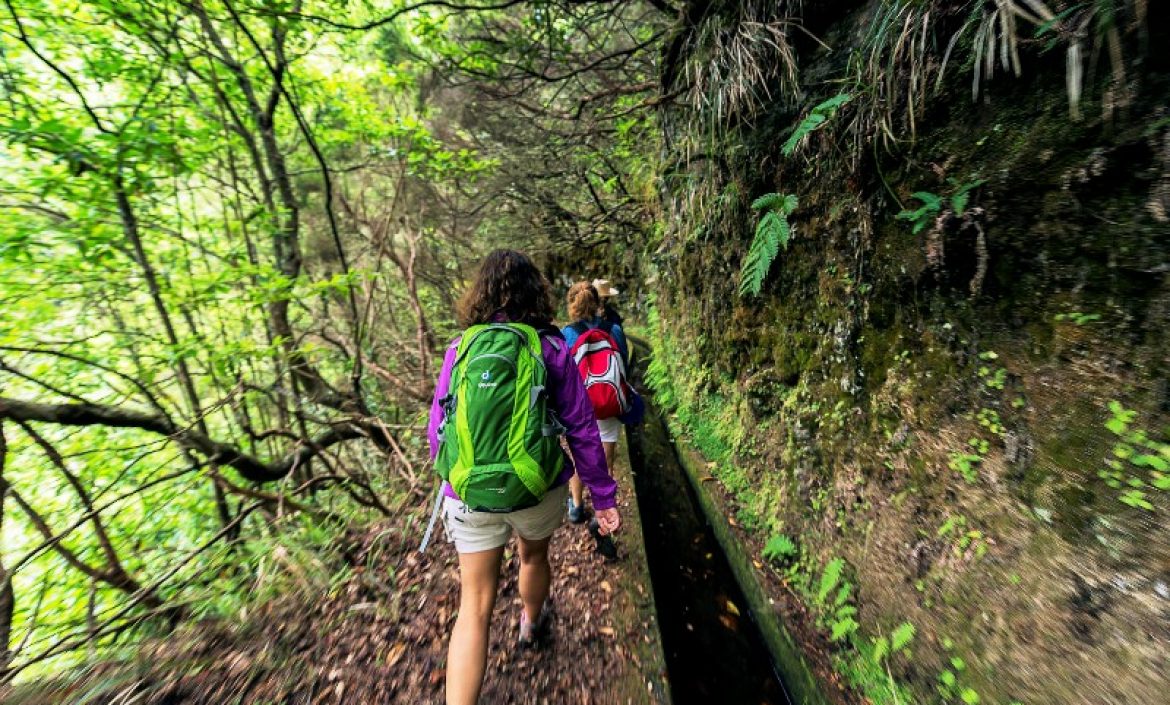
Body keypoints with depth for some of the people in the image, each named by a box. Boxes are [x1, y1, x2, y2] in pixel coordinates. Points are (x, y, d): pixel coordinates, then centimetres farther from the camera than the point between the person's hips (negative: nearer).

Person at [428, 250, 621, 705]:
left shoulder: (460, 348, -5)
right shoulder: (550, 348, -10)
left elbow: (436, 429, 2)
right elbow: (582, 429, -10)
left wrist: (451, 480, 19)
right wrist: (604, 495, 0)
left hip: (469, 495, 0)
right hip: (537, 490, 1)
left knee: (474, 606, 17)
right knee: (534, 556, 31)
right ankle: (532, 624, 61)